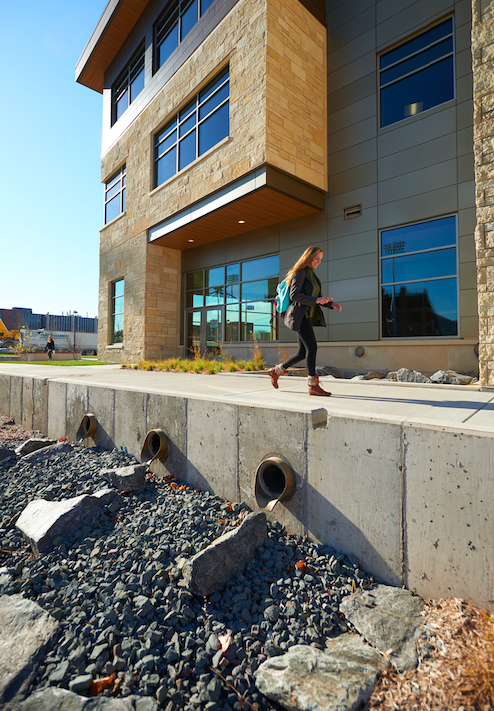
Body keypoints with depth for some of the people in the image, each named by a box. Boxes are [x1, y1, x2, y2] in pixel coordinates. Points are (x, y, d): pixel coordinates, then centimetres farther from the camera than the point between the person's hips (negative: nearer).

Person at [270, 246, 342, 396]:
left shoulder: (312, 275, 21)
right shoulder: (300, 273, -6)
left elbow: (317, 297, 23)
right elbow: (294, 295, -16)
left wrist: (331, 304, 6)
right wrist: (316, 300, -21)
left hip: (308, 317, 9)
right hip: (299, 316, -9)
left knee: (303, 353, 8)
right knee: (312, 347, -15)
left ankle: (277, 370, 23)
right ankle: (313, 385, -10)